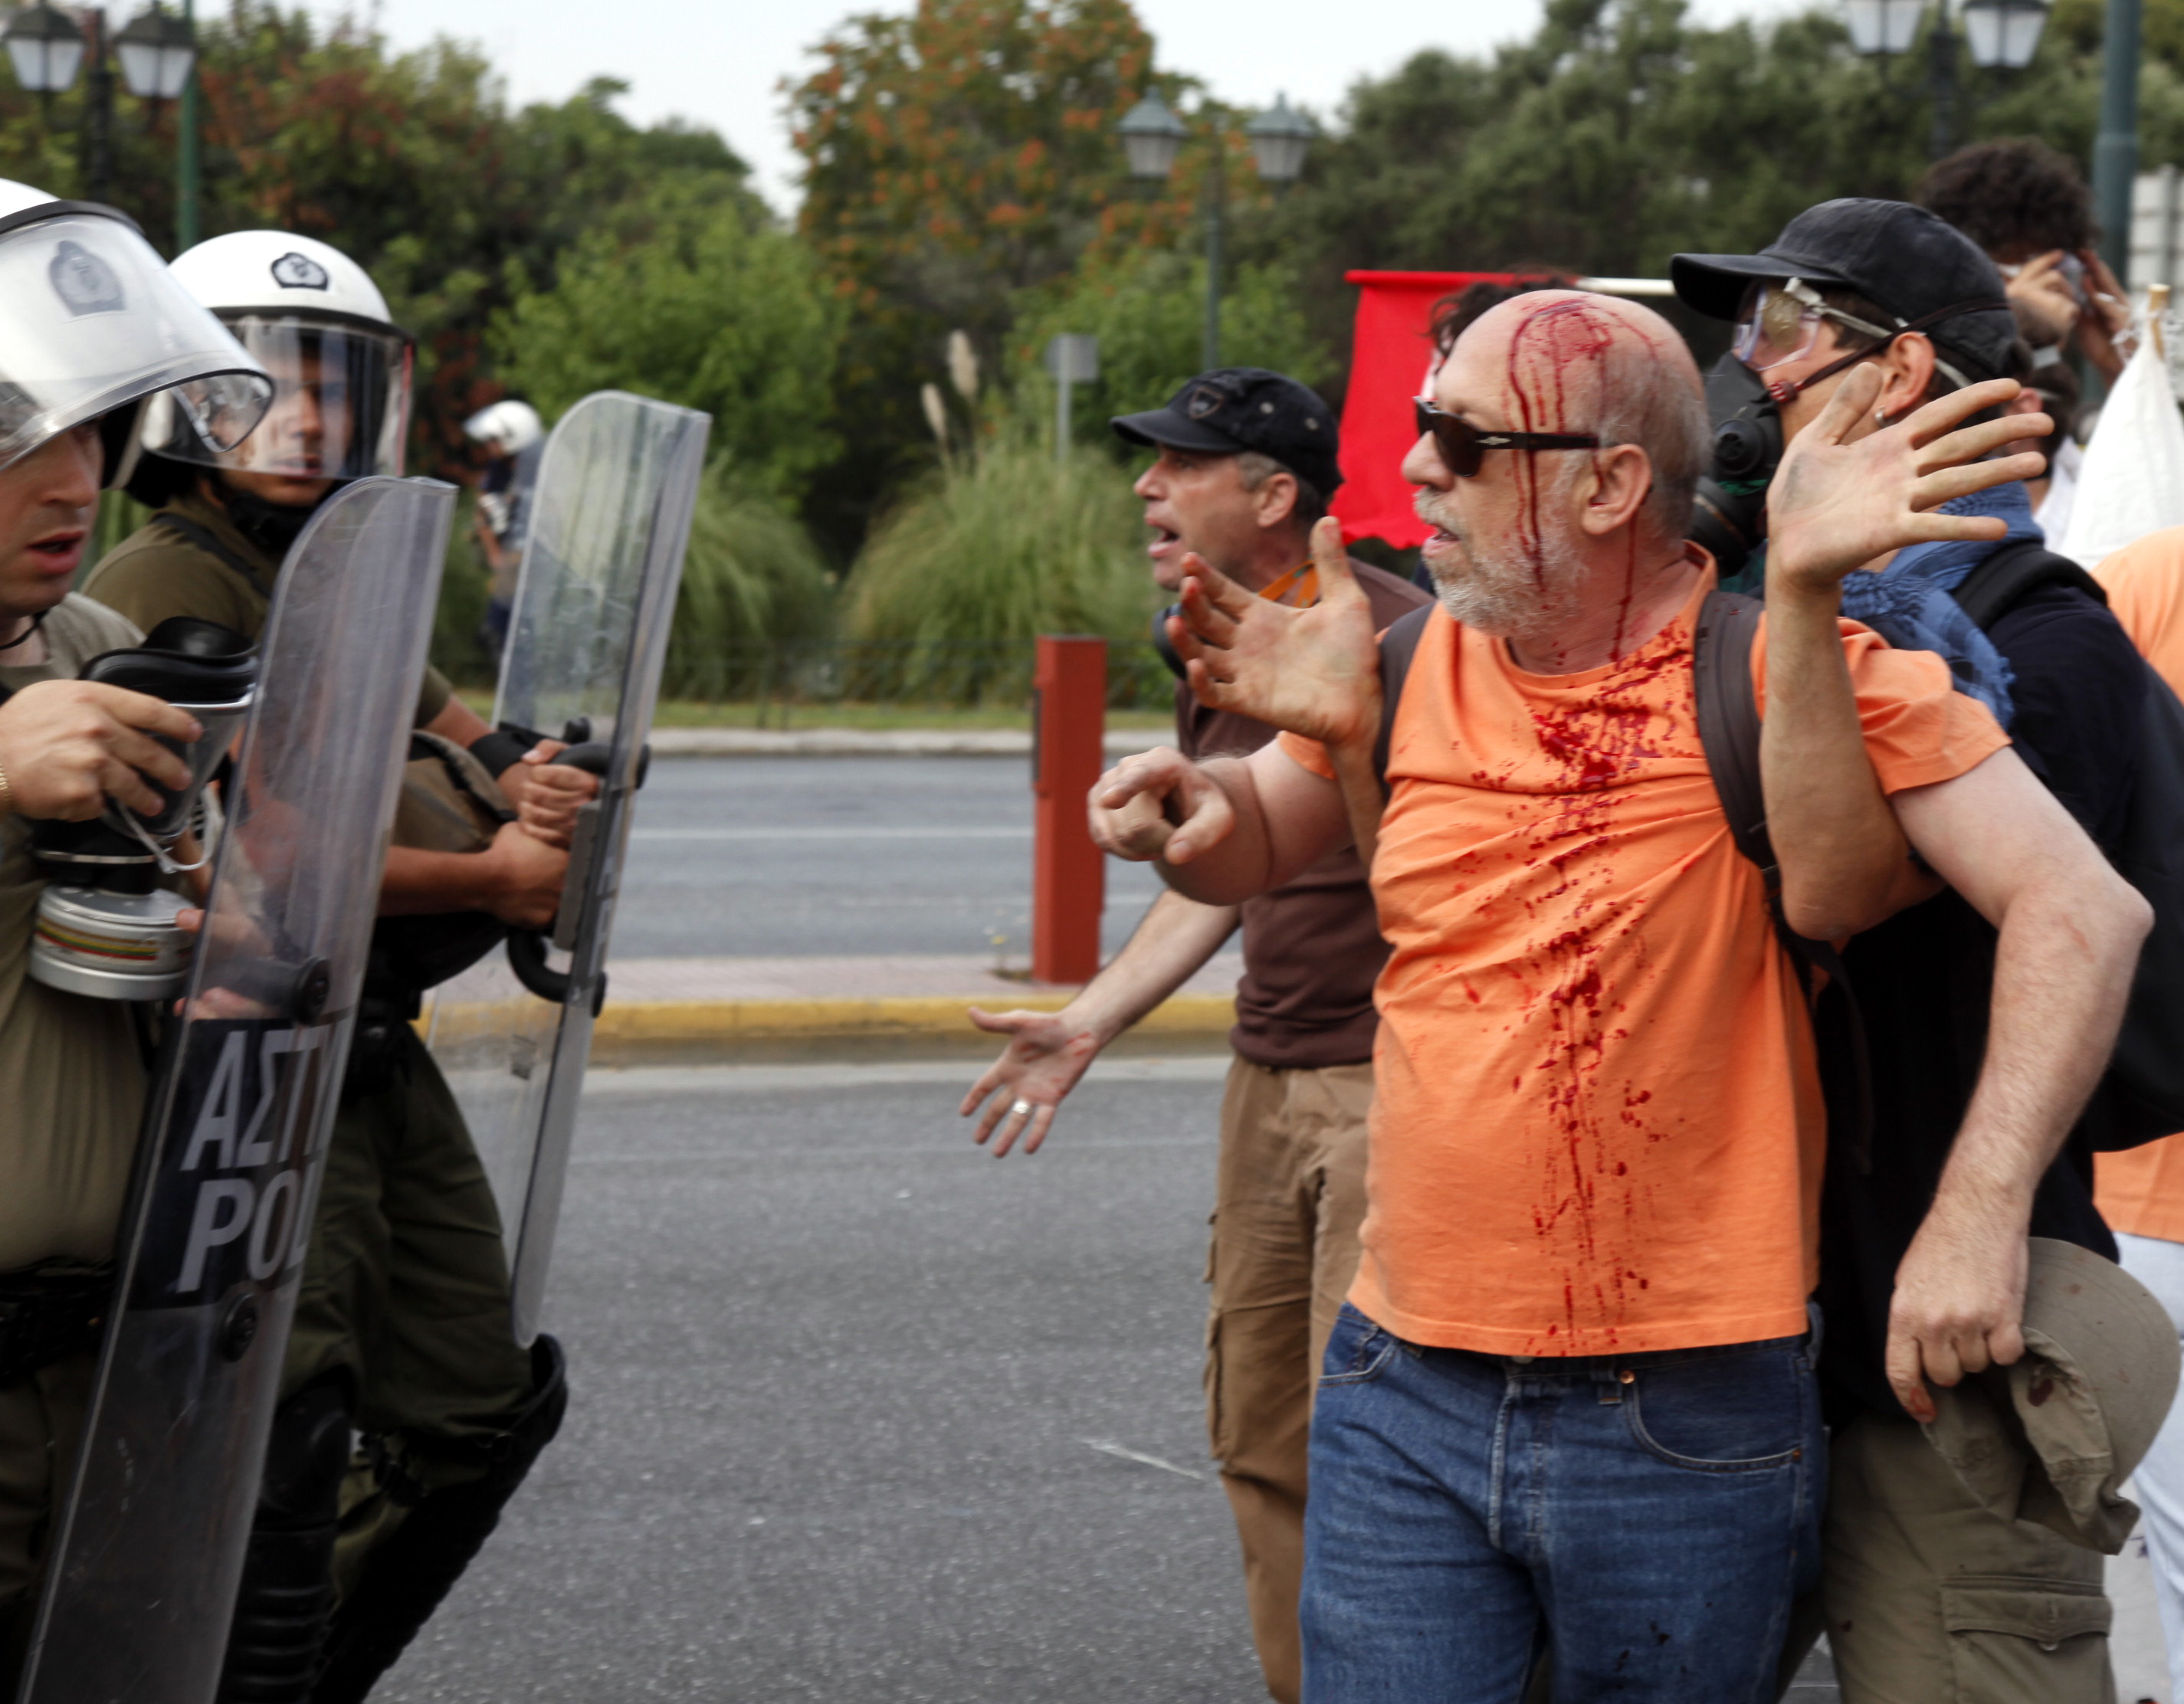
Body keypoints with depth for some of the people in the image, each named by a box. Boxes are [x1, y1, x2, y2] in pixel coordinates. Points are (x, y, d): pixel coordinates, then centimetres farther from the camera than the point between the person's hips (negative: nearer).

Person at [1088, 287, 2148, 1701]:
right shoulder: (1407, 663, 6)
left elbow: (2084, 911, -15)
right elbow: (1254, 846, 23)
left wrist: (1977, 1216, -21)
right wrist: (1190, 807, -2)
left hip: (1691, 1424, -4)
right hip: (1406, 1401, 4)